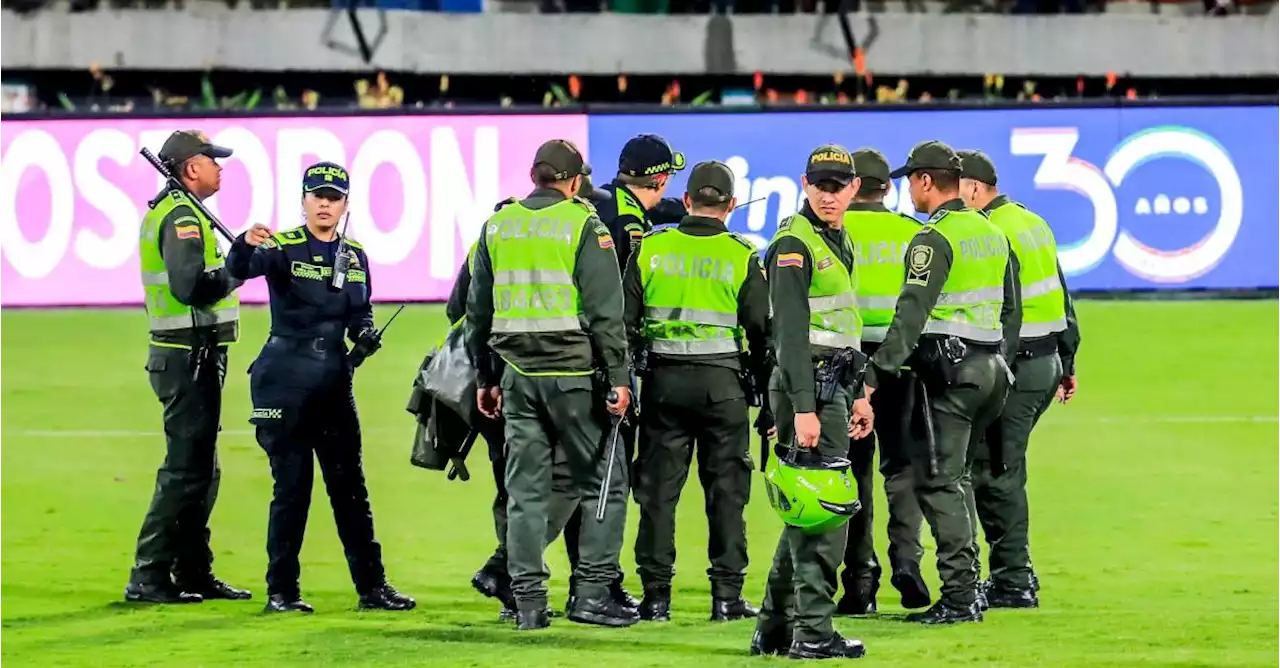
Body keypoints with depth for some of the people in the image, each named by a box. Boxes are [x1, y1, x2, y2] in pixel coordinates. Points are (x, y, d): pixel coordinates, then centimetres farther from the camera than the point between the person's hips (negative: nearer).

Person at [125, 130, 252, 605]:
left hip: (191, 356, 11)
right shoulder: (183, 217, -15)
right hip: (190, 357, -11)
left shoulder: (170, 210, 17)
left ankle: (194, 573, 23)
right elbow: (191, 286, -27)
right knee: (185, 470, -9)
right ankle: (148, 579, -9)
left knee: (201, 469, 16)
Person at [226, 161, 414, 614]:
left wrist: (365, 334, -1)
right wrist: (246, 245, -49)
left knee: (349, 484, 7)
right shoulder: (283, 247, -7)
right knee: (292, 486, -2)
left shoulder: (355, 256, 10)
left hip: (335, 378, 5)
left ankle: (371, 585, 12)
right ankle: (281, 590, 5)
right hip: (284, 381, -5)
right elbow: (240, 269, -26)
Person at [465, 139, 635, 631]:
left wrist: (485, 377, 22)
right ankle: (592, 592, -2)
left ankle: (528, 602, 4)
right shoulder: (583, 225, -5)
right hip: (574, 371, -4)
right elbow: (605, 311, -10)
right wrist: (618, 377, -7)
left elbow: (478, 310, 15)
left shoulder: (497, 226, 10)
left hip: (518, 375, 4)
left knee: (525, 488, 7)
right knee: (603, 480, 4)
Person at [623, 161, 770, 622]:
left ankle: (656, 595, 6)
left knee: (658, 488, 6)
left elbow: (625, 321, 4)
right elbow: (760, 329, 0)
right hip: (721, 381, -1)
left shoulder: (650, 249, 2)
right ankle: (727, 594, 3)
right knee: (726, 489, 4)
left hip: (664, 378, 1)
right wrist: (763, 384, 9)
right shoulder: (742, 257, -1)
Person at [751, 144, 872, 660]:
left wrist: (857, 395, 22)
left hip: (831, 386, 10)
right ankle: (813, 632, -7)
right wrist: (804, 408, -23)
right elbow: (791, 332, -18)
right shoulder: (794, 244, -12)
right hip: (806, 386, -10)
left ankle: (775, 628, 19)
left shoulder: (839, 242, 18)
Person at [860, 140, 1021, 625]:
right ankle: (963, 583, 14)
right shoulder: (992, 234, 15)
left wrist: (877, 374, -22)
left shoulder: (935, 239, -12)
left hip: (946, 370, -8)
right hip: (990, 367, 8)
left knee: (937, 481, -5)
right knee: (951, 478, 16)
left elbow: (911, 315, -20)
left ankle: (960, 597, -10)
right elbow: (1011, 309, 20)